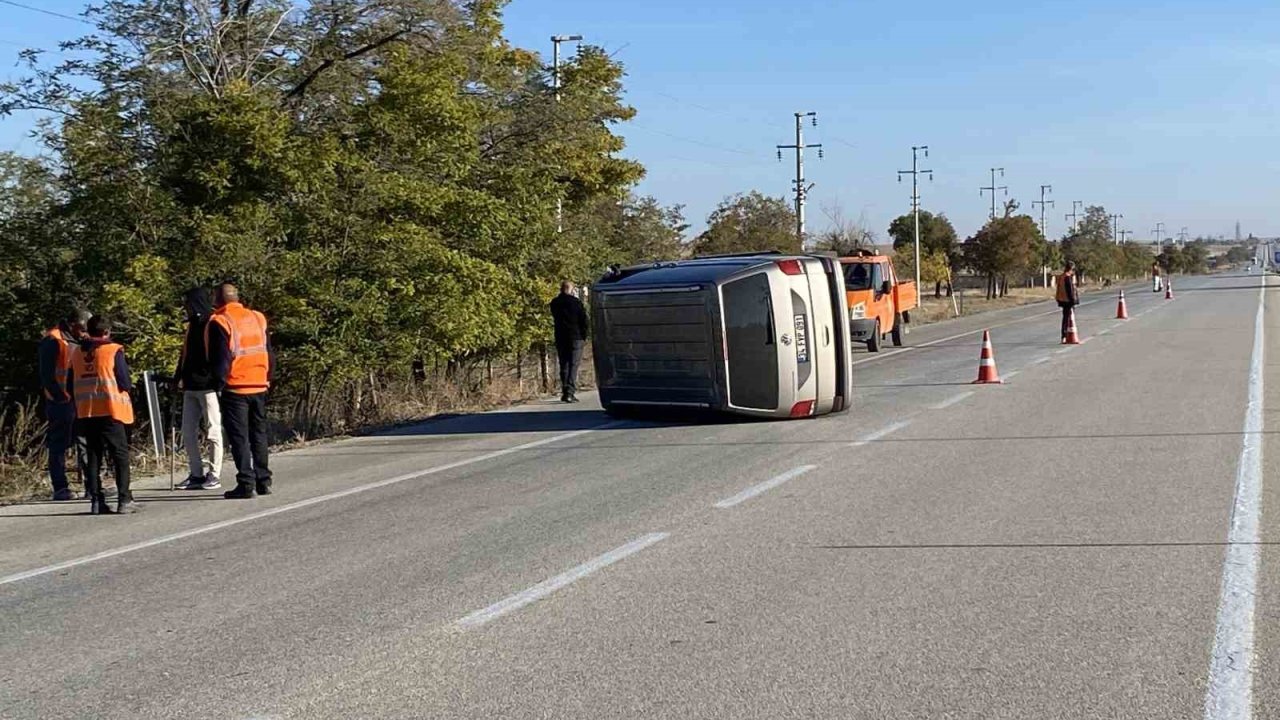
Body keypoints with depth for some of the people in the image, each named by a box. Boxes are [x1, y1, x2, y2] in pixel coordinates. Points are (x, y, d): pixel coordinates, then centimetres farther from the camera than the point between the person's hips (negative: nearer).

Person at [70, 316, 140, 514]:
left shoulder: (77, 354, 8)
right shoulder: (114, 351, -7)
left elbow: (71, 387, 11)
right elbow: (125, 383, -9)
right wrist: (128, 387, 12)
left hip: (86, 413, 5)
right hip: (111, 411, -5)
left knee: (93, 455, 9)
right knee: (120, 455, 2)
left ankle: (96, 501, 6)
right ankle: (124, 500, -3)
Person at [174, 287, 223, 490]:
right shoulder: (193, 325, 16)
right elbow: (185, 354, 20)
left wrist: (217, 380, -19)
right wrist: (179, 377, 11)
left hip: (208, 387, -8)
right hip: (191, 387, 8)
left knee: (212, 432, 0)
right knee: (188, 432, 8)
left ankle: (214, 475, 6)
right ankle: (196, 474, 15)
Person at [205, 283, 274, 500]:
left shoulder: (219, 322, -8)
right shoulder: (257, 319, 10)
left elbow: (220, 358, -13)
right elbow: (269, 353, 13)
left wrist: (219, 385, -5)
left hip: (235, 388, -6)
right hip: (259, 387, 6)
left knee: (239, 437, -1)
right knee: (259, 434, 15)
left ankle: (246, 484, -5)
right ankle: (263, 481, 18)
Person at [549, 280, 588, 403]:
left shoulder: (554, 303, 5)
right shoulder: (576, 302, -5)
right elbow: (584, 320, -4)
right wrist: (584, 336, 4)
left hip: (560, 338, 3)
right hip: (575, 338, -3)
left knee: (564, 366, 11)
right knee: (574, 365, -3)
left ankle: (565, 391, 9)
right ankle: (570, 392, -14)